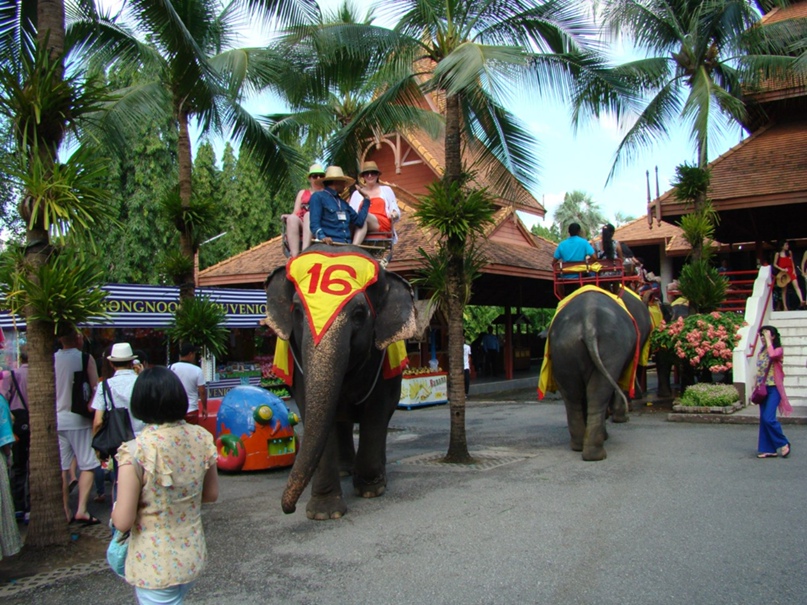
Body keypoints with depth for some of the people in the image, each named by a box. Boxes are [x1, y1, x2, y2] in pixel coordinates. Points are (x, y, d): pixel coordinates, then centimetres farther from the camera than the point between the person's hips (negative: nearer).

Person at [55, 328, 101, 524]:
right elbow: (95, 389, -8)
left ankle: (65, 512, 13)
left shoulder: (51, 360, 3)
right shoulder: (85, 358, -9)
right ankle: (81, 510, -7)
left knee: (62, 468, 9)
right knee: (87, 465, 2)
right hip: (78, 420, -4)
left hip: (56, 420, 4)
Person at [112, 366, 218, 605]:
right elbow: (212, 494, 4)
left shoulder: (135, 452, -22)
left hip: (156, 566, -5)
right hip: (194, 556, 5)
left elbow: (123, 522, -18)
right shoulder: (201, 438, -8)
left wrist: (116, 509, 2)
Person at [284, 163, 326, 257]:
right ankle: (294, 256, -48)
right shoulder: (302, 193, 30)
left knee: (309, 215, -34)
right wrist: (287, 216, -3)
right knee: (292, 218, -32)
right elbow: (295, 213, 18)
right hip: (301, 227, 2)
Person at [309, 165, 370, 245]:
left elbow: (359, 221, 19)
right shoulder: (318, 197, 7)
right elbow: (314, 223, -4)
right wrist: (322, 237, -23)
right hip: (329, 243, -6)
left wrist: (366, 200, 23)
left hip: (346, 244, 6)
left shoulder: (343, 203, 26)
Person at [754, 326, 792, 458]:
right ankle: (768, 449, 10)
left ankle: (783, 443, 4)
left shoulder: (778, 350, -5)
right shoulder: (761, 351, 14)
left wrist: (768, 339, -19)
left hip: (774, 388, -7)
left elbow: (772, 354, -30)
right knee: (763, 419, 5)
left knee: (768, 418, -15)